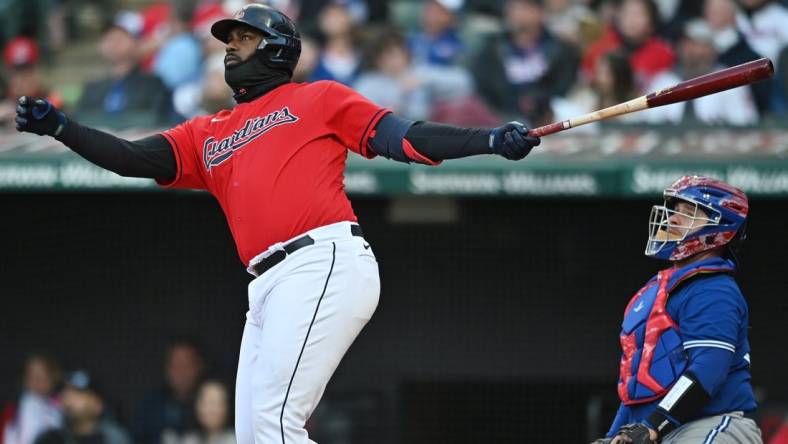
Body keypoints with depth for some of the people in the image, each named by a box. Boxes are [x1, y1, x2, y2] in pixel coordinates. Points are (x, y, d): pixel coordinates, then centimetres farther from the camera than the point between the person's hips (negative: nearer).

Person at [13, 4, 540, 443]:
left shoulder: (318, 99, 13)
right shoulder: (207, 135, 27)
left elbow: (403, 137, 6)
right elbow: (134, 159, 16)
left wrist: (491, 141, -6)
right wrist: (59, 127, 4)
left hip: (328, 264, -7)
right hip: (269, 286, 7)